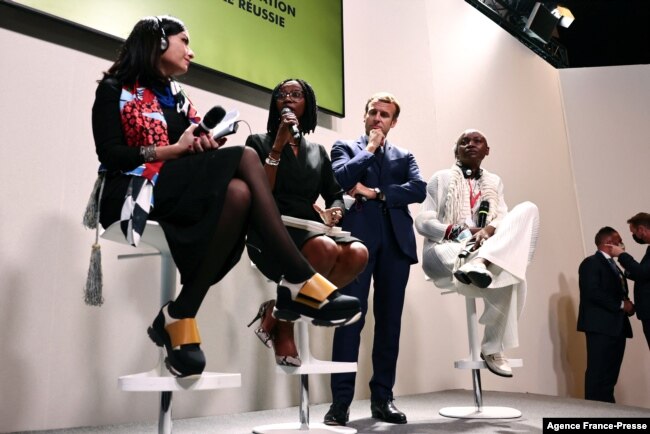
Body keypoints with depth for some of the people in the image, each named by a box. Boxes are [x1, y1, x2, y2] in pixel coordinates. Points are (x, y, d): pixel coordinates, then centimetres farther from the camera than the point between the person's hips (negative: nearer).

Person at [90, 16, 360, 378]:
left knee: (238, 192, -31)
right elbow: (111, 155, -6)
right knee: (245, 159, -29)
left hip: (182, 191, 6)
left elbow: (193, 152, 15)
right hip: (136, 189, -5)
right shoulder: (115, 90, 7)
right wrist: (175, 150, -14)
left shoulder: (176, 95, 24)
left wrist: (204, 145, -8)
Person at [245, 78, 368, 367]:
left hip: (310, 229, 5)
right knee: (326, 249, -36)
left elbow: (336, 196, 18)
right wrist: (278, 146, -9)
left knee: (358, 254, -26)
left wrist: (333, 212, -5)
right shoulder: (259, 142, 7)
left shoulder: (318, 151, 21)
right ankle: (278, 319, -11)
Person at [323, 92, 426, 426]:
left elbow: (419, 189, 2)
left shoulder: (404, 156, 22)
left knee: (389, 320, 3)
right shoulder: (345, 147, 15)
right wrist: (369, 150, 2)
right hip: (358, 237, -3)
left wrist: (376, 193, -7)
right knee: (350, 317, -9)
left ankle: (382, 398, 11)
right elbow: (340, 180, -6)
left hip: (396, 240, 3)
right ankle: (341, 401, -5)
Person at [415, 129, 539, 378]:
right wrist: (456, 231, -15)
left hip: (488, 248, 4)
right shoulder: (441, 178, 14)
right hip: (447, 250, -4)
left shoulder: (494, 182, 25)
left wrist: (489, 230, -17)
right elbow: (422, 221, 2)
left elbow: (502, 218, 8)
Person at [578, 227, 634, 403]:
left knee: (611, 374, 8)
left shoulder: (613, 266, 22)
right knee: (598, 373, -8)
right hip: (601, 326, -9)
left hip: (616, 327, 9)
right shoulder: (591, 262, -6)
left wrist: (627, 306, -1)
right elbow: (593, 292, -17)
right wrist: (621, 305, -14)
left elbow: (619, 294, 20)